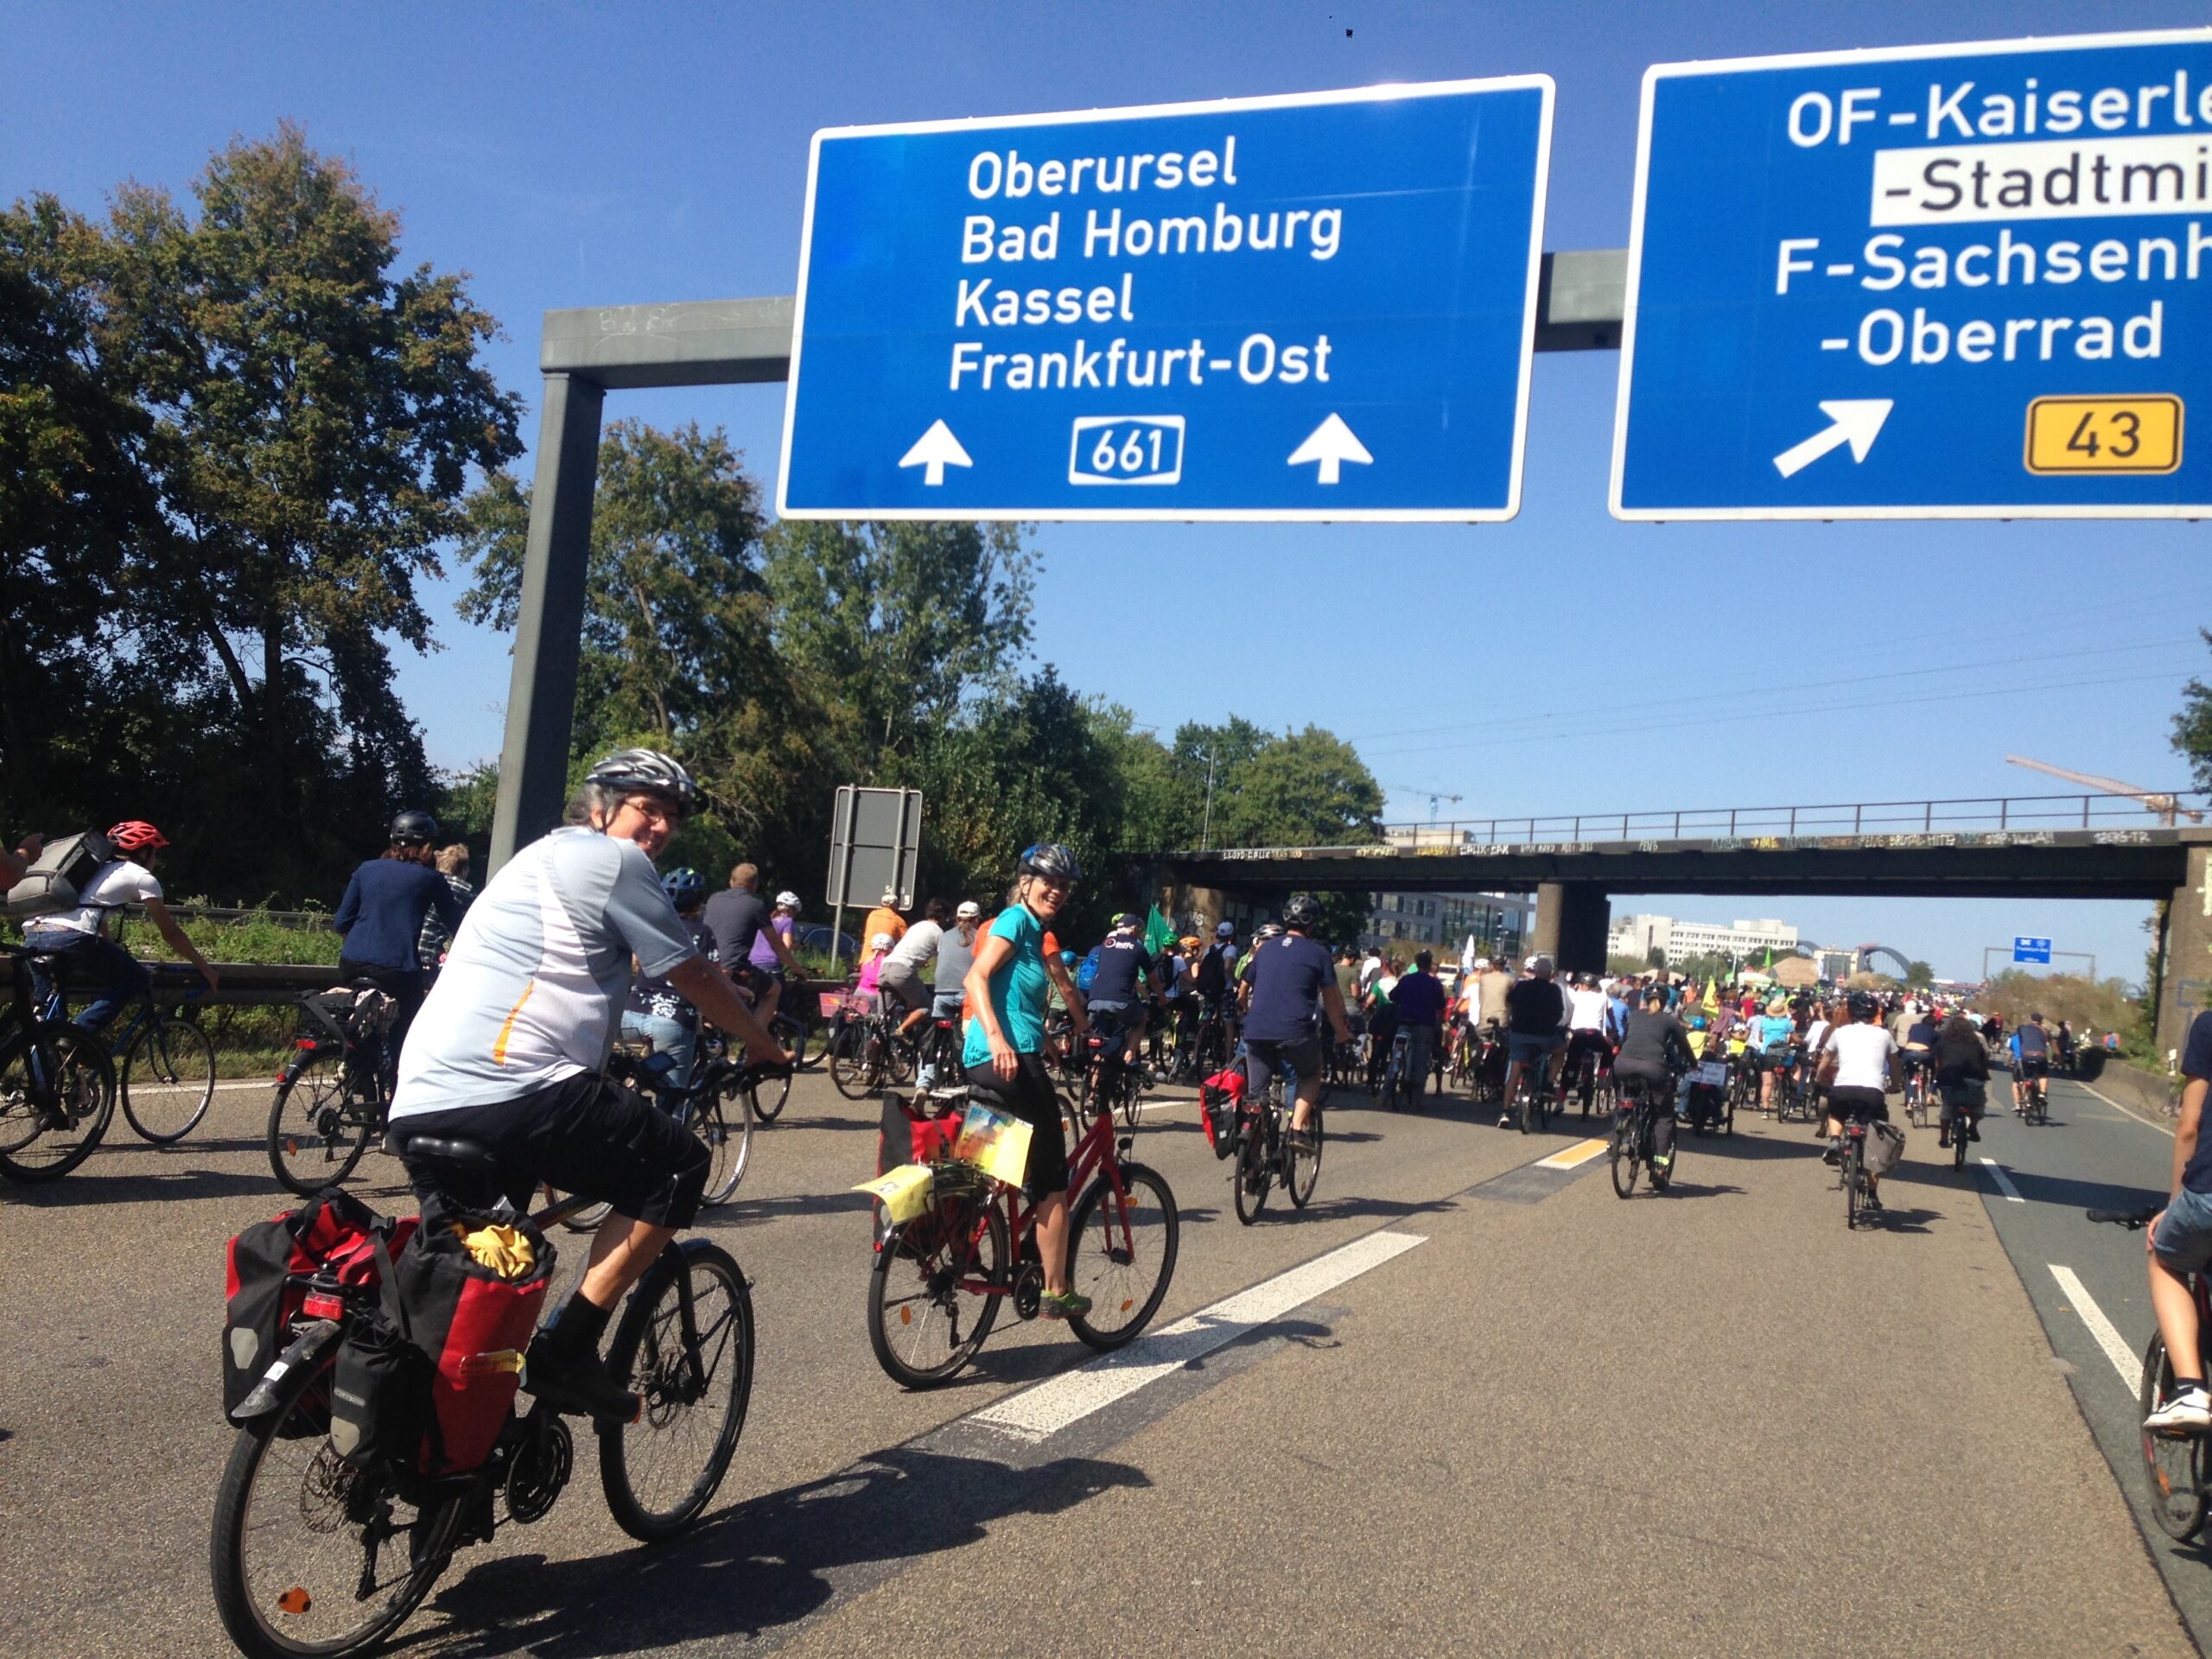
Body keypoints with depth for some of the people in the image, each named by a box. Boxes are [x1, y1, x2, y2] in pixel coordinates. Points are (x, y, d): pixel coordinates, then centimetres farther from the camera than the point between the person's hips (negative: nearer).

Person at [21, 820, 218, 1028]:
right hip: (70, 939, -8)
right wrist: (205, 968, 19)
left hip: (32, 936, 8)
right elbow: (170, 932, 12)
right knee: (136, 980, 7)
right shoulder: (141, 876, 11)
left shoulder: (99, 869, 34)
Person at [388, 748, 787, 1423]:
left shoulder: (540, 858, 29)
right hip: (508, 1093, -10)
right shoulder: (611, 859, 0)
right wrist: (764, 1046, 18)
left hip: (419, 1105, 10)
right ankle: (567, 1353, -2)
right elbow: (695, 976, 4)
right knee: (678, 1163, 2)